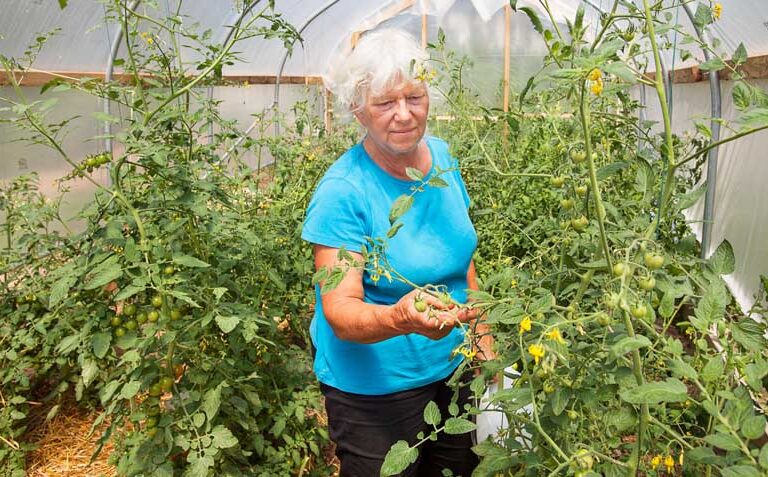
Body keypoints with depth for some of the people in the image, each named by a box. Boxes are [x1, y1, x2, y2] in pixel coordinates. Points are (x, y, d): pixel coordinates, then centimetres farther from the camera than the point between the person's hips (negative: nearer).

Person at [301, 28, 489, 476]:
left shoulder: (442, 157, -3)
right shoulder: (343, 192, -22)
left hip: (452, 368, 6)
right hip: (375, 385, -6)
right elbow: (339, 310, -24)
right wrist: (399, 319, -44)